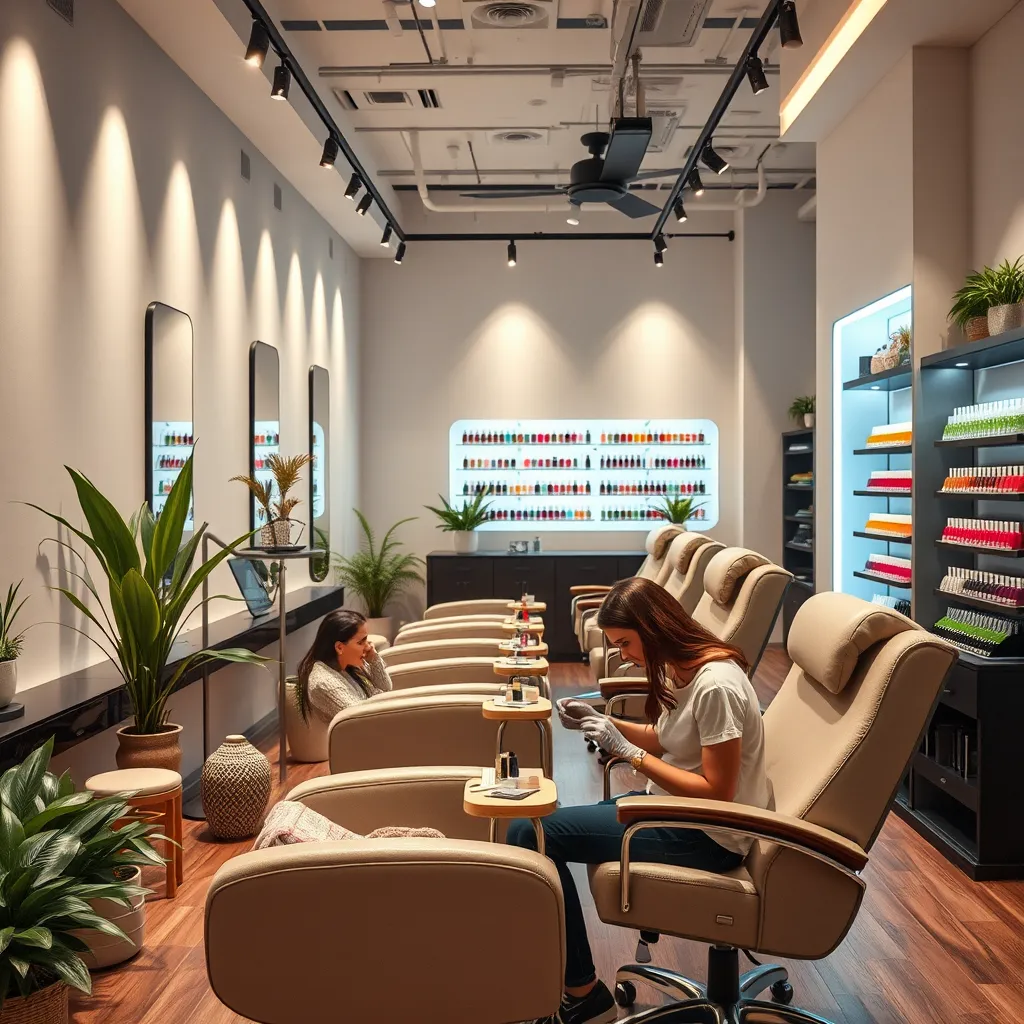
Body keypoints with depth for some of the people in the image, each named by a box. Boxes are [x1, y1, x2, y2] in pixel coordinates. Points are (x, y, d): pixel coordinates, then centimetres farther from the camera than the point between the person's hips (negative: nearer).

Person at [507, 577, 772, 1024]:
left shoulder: (716, 686, -24)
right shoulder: (682, 670, 5)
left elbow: (716, 792, -23)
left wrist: (628, 752, -21)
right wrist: (601, 721, 2)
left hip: (708, 834, -10)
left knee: (530, 834, -17)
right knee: (538, 825, 2)